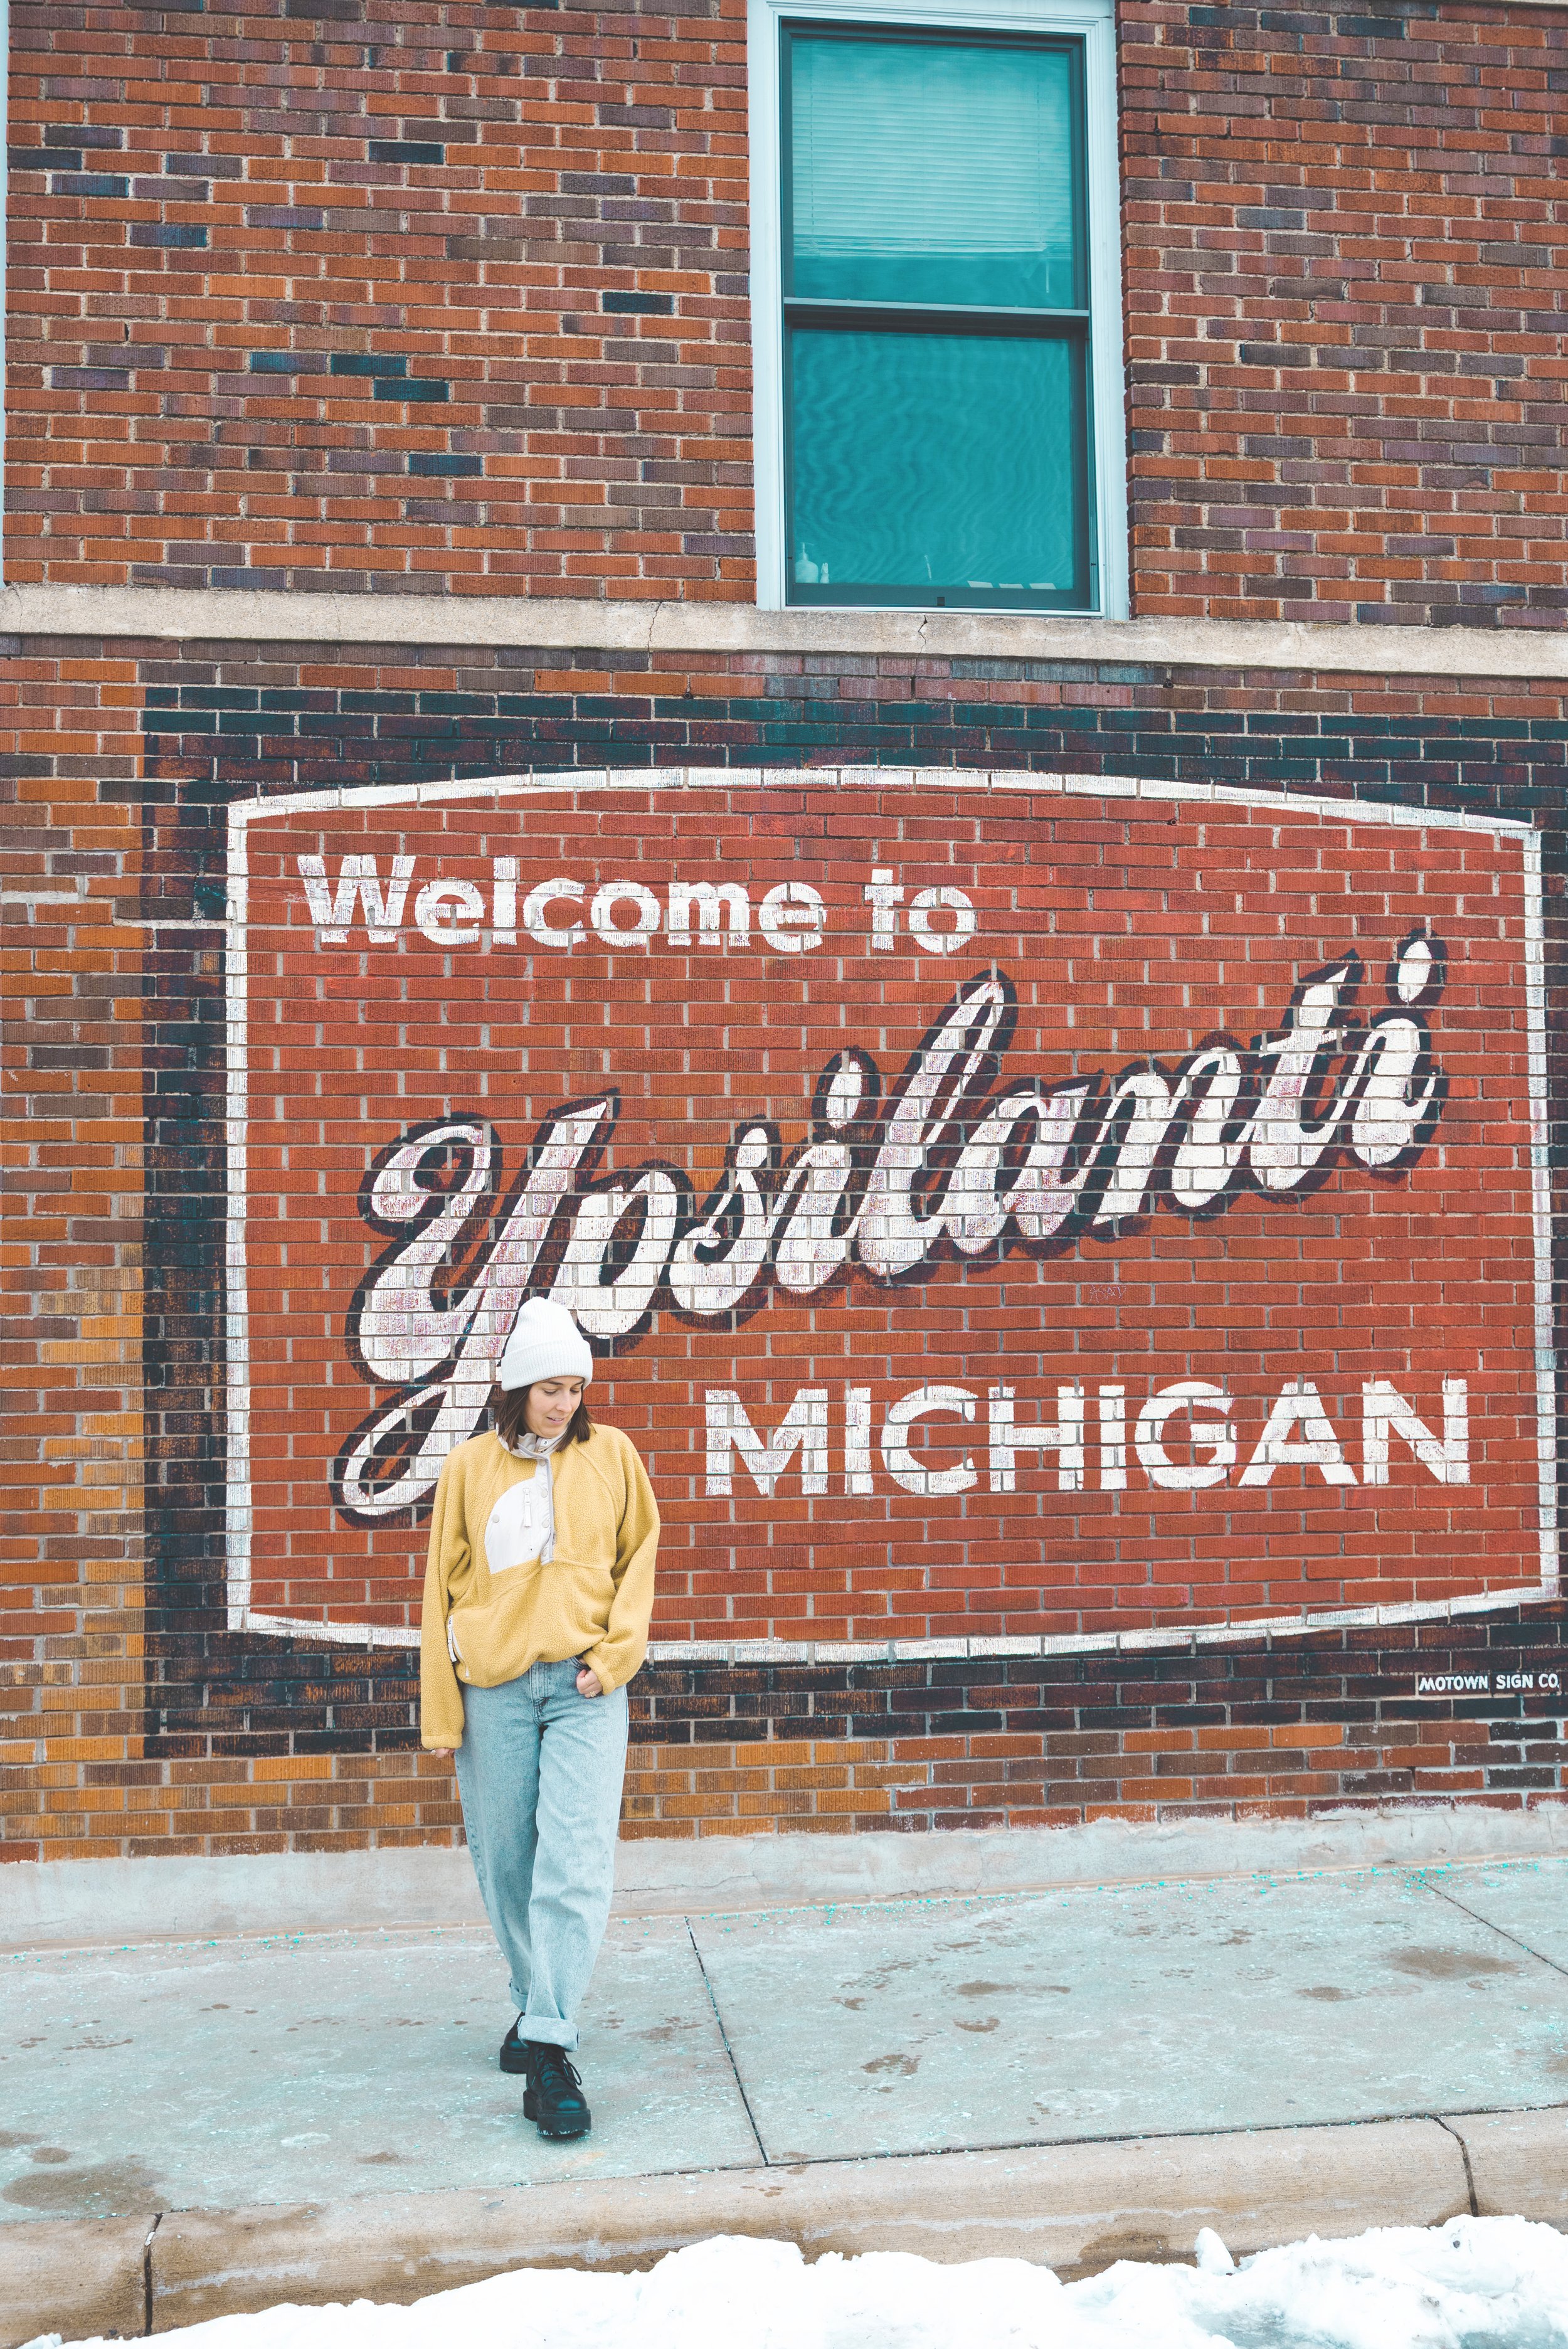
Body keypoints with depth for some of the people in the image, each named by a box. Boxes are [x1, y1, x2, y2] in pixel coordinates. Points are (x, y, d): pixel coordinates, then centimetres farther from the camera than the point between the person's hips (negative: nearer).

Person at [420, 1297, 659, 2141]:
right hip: (493, 1688, 1)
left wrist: (614, 1653, -4)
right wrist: (442, 1711, 4)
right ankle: (534, 2007, 30)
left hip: (584, 1686, -1)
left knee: (576, 1862, -12)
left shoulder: (612, 1455, 4)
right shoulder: (469, 1468, 4)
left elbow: (639, 1558, 10)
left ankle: (551, 2048, -12)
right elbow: (443, 1587, 7)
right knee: (506, 1861, 9)